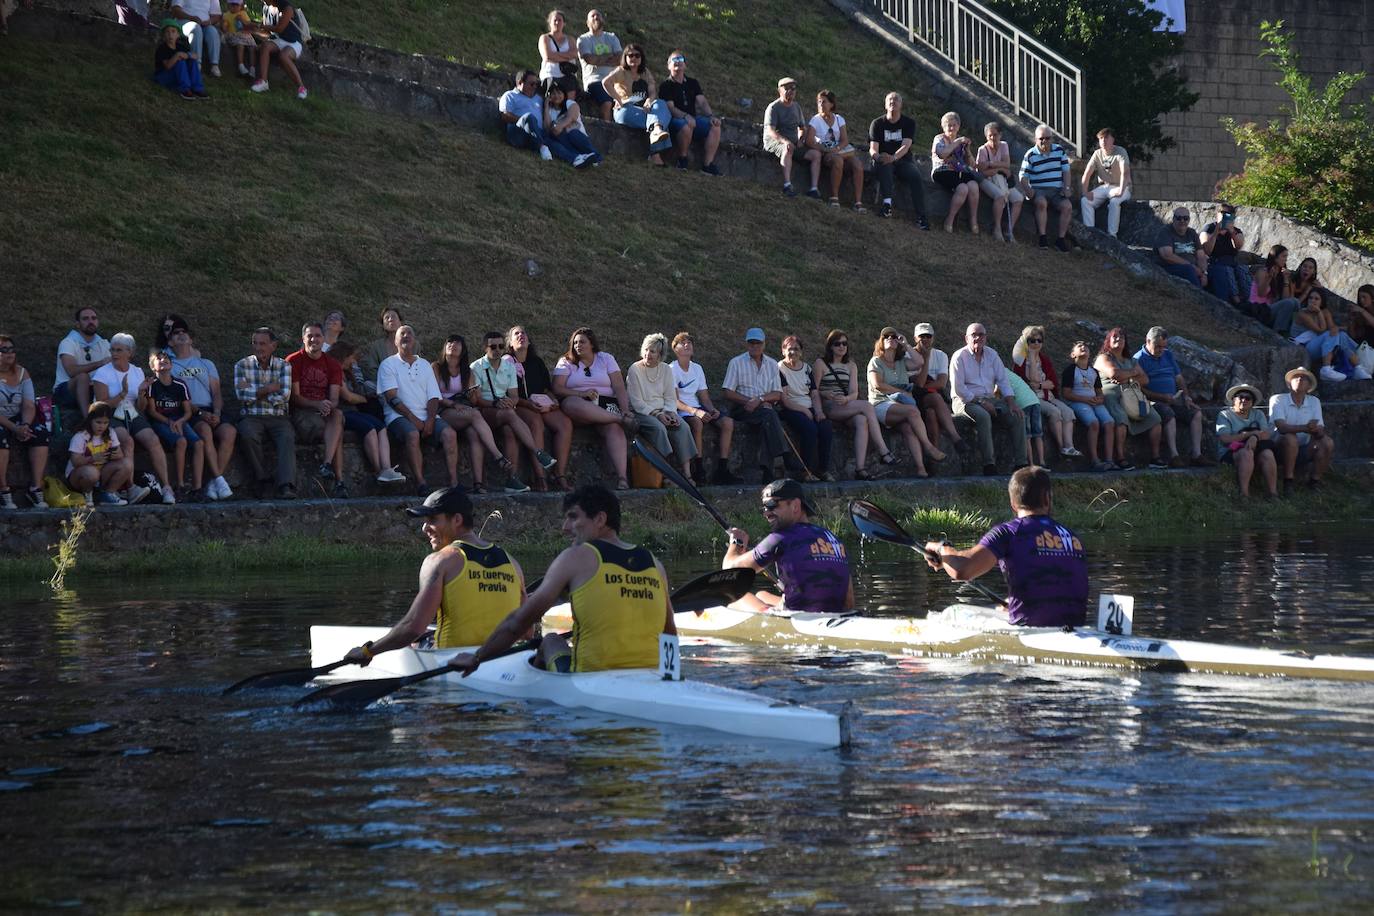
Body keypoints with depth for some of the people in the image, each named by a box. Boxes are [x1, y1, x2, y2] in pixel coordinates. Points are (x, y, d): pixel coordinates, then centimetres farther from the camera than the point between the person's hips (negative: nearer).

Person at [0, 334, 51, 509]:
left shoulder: (21, 373, 9)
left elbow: (29, 406, 1)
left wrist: (25, 426, -19)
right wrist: (14, 428, -27)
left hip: (18, 421, 5)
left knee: (40, 433, -21)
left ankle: (36, 489, -22)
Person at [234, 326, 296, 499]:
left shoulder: (283, 366, 9)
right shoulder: (242, 365, 8)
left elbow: (283, 396, -6)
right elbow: (242, 396, -7)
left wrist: (255, 392, -5)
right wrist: (269, 389, -5)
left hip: (277, 418, 0)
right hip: (251, 418, 0)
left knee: (287, 437, -31)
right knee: (248, 435, -34)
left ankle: (286, 486, -44)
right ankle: (263, 479, -17)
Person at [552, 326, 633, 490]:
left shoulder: (606, 359, 16)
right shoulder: (566, 362, 14)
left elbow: (620, 388, 7)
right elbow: (557, 389, -1)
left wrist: (625, 409, -11)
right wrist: (581, 393, -15)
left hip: (606, 403, 1)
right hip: (579, 403, -1)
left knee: (613, 427, -35)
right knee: (572, 404, -40)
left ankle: (622, 478, -48)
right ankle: (622, 420, -33)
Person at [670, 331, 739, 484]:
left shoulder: (697, 368, 16)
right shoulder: (672, 369, -4)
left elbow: (704, 397, 14)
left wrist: (712, 410, -8)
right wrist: (695, 411, -26)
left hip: (698, 408, 7)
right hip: (680, 410, -7)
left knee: (728, 422, -14)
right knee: (697, 422, -38)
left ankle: (722, 470, -15)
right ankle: (698, 470, -33)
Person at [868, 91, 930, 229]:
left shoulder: (909, 123, 5)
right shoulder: (877, 123, 6)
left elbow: (906, 146, -12)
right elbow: (873, 149, -4)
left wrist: (893, 157, -33)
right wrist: (876, 156, -31)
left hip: (903, 161, 0)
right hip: (883, 163, 0)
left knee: (915, 176, -30)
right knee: (883, 164, -36)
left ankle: (921, 216, -34)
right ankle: (887, 202, -49)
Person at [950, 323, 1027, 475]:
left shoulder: (992, 354, 12)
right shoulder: (959, 357, -6)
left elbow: (1003, 380, 10)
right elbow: (958, 389, -12)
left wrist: (1011, 403, -6)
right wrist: (981, 403, -17)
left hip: (990, 399, 6)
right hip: (966, 401, -6)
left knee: (1018, 417, -14)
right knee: (983, 416, -37)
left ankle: (1021, 463, -15)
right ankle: (989, 464, -37)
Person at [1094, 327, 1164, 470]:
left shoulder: (1131, 361, 29)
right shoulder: (1103, 358, 11)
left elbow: (1145, 379, 16)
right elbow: (1113, 373, -10)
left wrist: (1127, 379, -3)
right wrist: (1133, 373, 5)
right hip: (1111, 394, -6)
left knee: (1154, 418, -10)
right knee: (1121, 419, -35)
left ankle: (1155, 457, -12)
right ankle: (1120, 458, -39)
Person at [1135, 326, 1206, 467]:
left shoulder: (1168, 355, 20)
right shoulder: (1139, 359, -3)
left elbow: (1179, 377, 23)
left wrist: (1186, 396, 6)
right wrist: (1162, 397, -17)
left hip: (1173, 400, 7)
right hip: (1153, 401, -7)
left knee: (1196, 414, -14)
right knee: (1168, 413, -36)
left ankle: (1196, 454, -19)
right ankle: (1174, 455, -39)